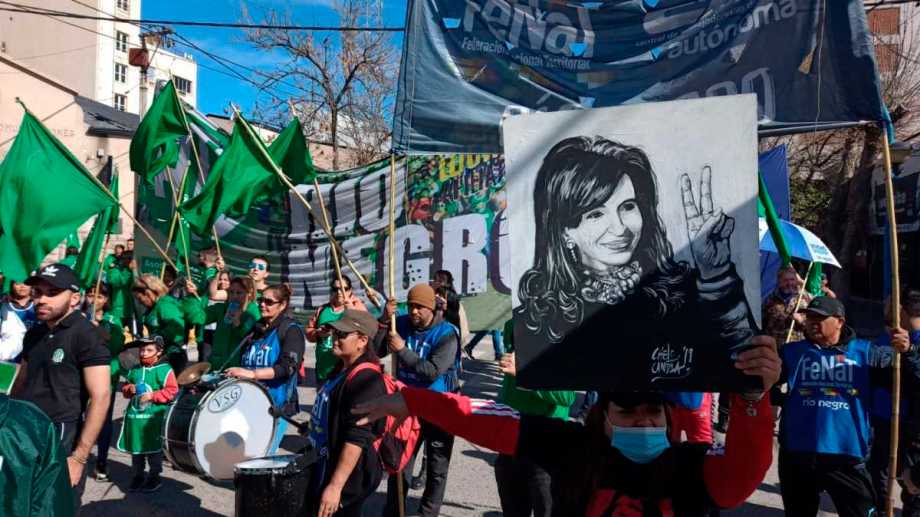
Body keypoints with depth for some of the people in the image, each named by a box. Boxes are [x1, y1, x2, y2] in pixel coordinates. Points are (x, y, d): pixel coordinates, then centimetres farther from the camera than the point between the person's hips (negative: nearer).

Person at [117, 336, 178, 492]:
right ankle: (138, 475, 26)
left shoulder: (164, 369, -8)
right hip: (134, 414, 5)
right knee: (135, 447, 13)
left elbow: (172, 390, -12)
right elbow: (125, 388, 19)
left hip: (154, 416, -5)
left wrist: (153, 396, -18)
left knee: (153, 448, 3)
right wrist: (129, 389, -4)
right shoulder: (134, 370, 9)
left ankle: (154, 477, 16)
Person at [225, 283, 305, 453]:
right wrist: (233, 374, 9)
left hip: (276, 406, -6)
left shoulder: (291, 330, -6)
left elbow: (288, 367, -19)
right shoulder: (256, 329, 14)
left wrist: (251, 374, -26)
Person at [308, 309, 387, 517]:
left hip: (348, 476, -10)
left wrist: (336, 486, -31)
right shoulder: (342, 368, 8)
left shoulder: (365, 380, -23)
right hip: (326, 467, 10)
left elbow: (357, 439, -29)